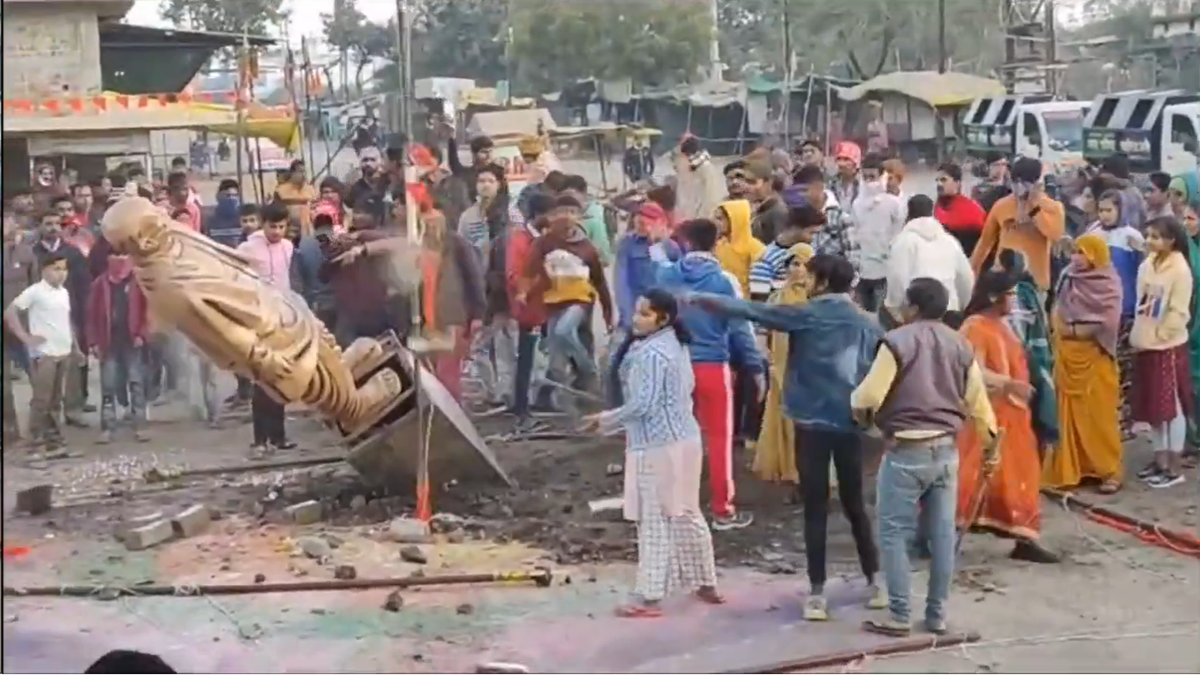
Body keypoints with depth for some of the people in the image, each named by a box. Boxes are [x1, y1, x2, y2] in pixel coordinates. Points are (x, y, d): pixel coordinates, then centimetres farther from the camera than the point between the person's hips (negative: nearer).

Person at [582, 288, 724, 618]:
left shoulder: (650, 354, -19)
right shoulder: (676, 346, 11)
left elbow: (643, 404, -21)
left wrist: (607, 420, -8)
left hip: (658, 446, -10)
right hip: (684, 439, 10)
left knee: (655, 521, -5)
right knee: (686, 515, 18)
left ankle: (649, 597, -1)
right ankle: (705, 583, 27)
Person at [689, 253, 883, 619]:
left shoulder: (806, 316, -4)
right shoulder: (866, 323, 8)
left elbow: (748, 310, -5)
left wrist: (698, 298, 1)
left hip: (813, 424, -4)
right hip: (851, 424, 4)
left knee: (815, 510, 1)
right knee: (855, 506, 16)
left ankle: (817, 593, 2)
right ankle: (875, 582, 21)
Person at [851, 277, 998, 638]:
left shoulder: (897, 341, -11)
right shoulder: (960, 345, 7)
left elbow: (869, 397, -14)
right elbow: (977, 401, 11)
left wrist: (856, 402, 9)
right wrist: (990, 443, 23)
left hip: (906, 451, -6)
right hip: (946, 450, 6)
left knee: (894, 533, 2)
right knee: (942, 533, 10)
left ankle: (898, 616, 3)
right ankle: (937, 614, 16)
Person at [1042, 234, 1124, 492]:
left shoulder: (1109, 284, -7)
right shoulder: (1069, 279, 10)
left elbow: (1109, 321, -15)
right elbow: (1057, 312, 12)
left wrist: (1075, 330, -9)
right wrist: (1060, 328, -6)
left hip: (1094, 357, -5)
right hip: (1068, 356, 6)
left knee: (1099, 414, -4)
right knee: (1070, 413, 6)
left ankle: (1110, 470, 1)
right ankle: (1071, 469, 12)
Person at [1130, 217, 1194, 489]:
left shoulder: (1180, 270, -14)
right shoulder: (1146, 266, 7)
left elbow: (1178, 313, -15)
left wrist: (1159, 336, -12)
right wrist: (1138, 336, 7)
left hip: (1168, 346, -7)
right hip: (1146, 345, 7)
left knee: (1172, 407, 0)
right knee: (1152, 406, 12)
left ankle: (1174, 468, 6)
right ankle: (1160, 460, 23)